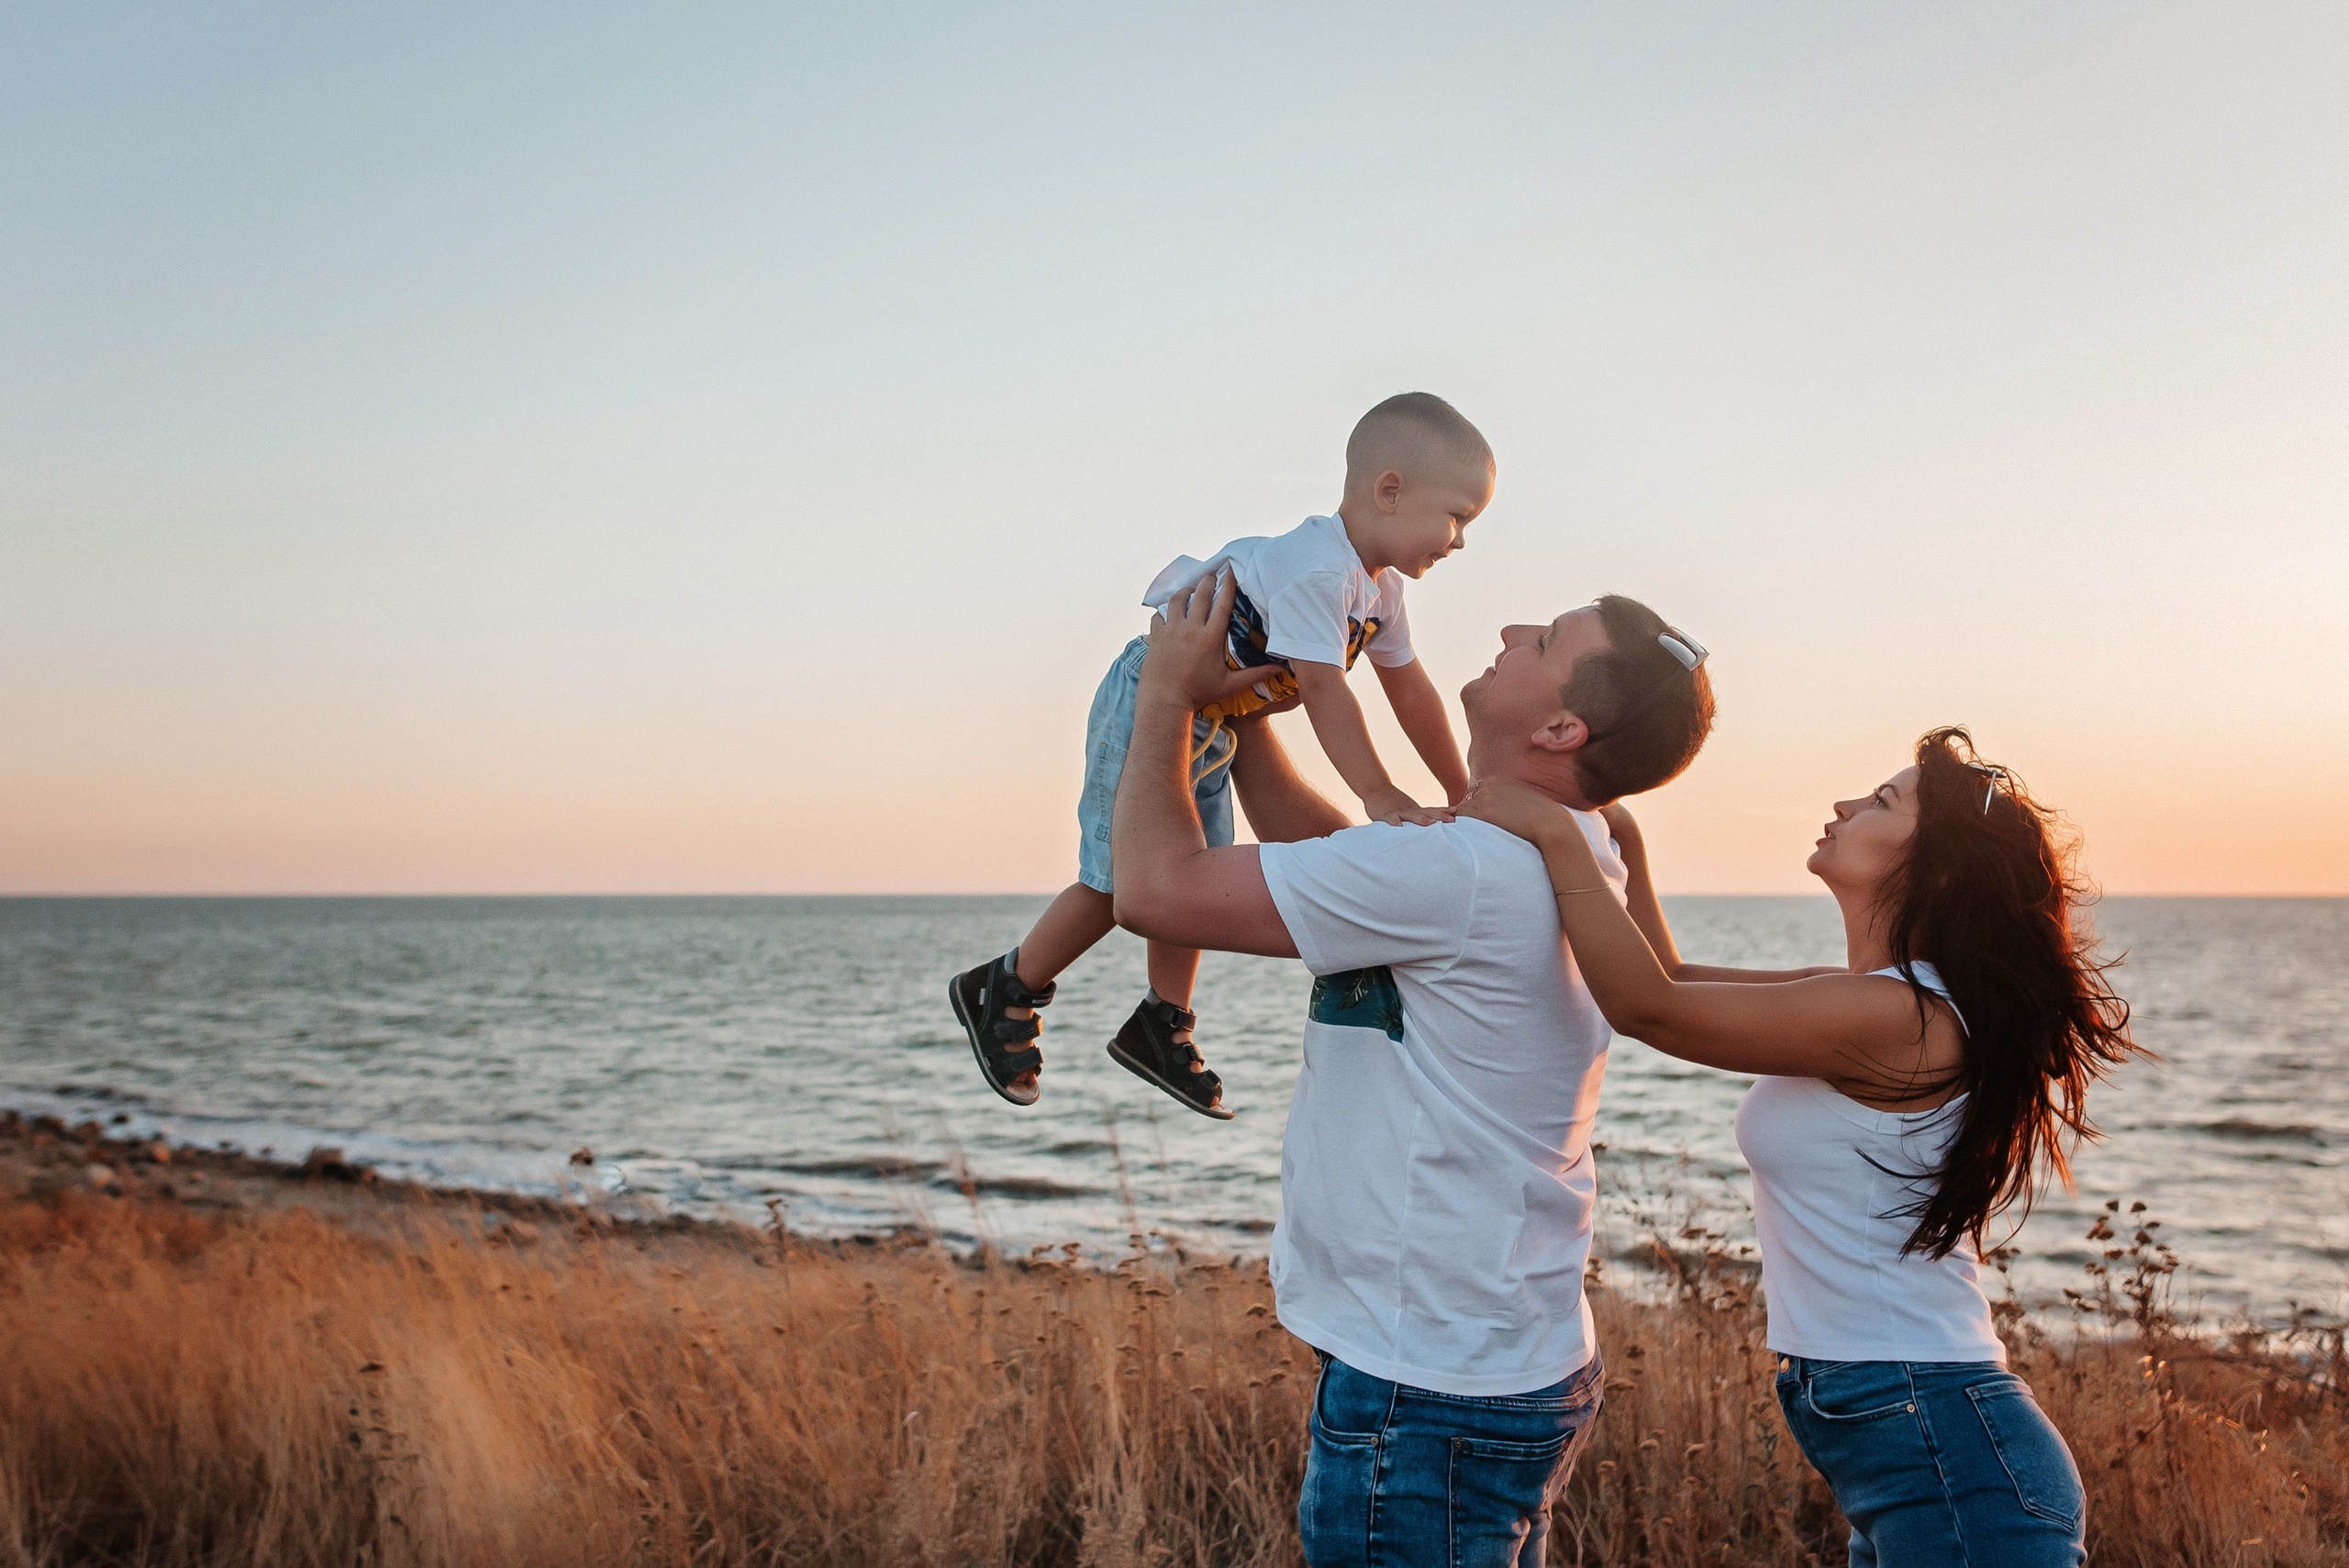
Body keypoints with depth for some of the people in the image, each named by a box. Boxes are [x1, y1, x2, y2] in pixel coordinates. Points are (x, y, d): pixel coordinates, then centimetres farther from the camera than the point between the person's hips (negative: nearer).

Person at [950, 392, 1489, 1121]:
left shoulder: (1380, 587, 3)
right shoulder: (1313, 569, -29)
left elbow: (1409, 688, 11)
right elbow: (1323, 687, -35)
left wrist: (1461, 794, 13)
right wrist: (1379, 796, -36)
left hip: (1213, 725, 10)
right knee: (1121, 881, -6)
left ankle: (1161, 1025, 27)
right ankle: (1005, 989, 12)